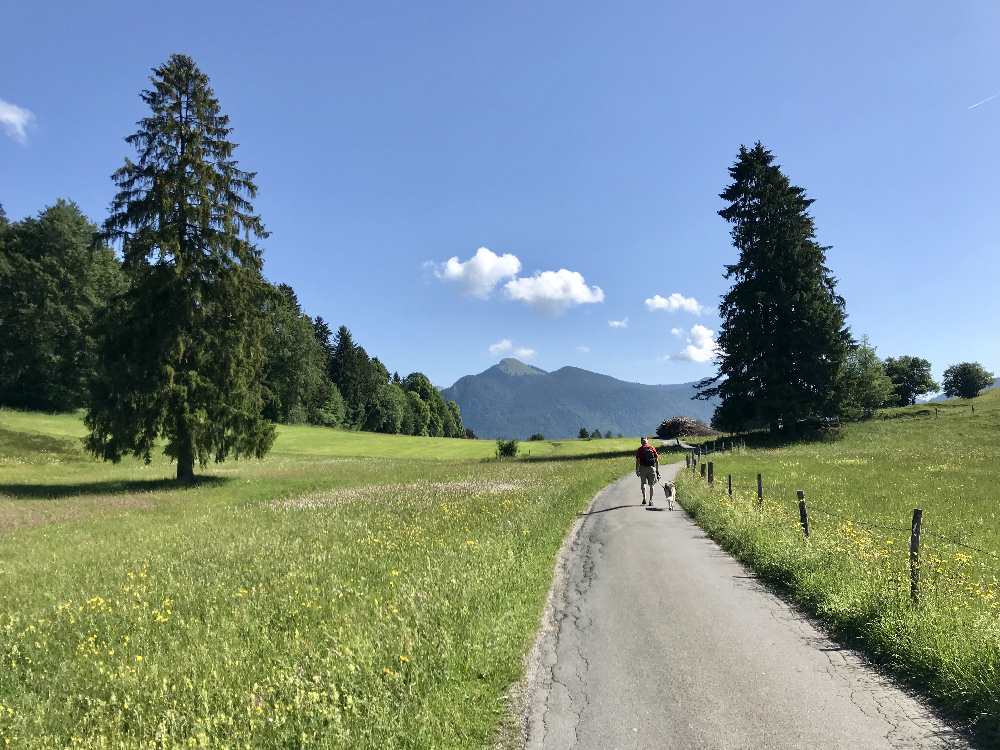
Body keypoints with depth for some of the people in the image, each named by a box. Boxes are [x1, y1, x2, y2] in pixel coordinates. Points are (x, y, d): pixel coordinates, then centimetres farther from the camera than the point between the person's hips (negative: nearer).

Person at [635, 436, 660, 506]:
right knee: (651, 485, 9)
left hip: (643, 468, -1)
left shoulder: (640, 449, 2)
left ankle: (644, 498, 3)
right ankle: (651, 500, 7)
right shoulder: (652, 448, 7)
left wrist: (637, 470, 2)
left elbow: (638, 461, -3)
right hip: (652, 468, 1)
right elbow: (657, 460, 6)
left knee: (643, 483, 15)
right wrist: (657, 470, 12)